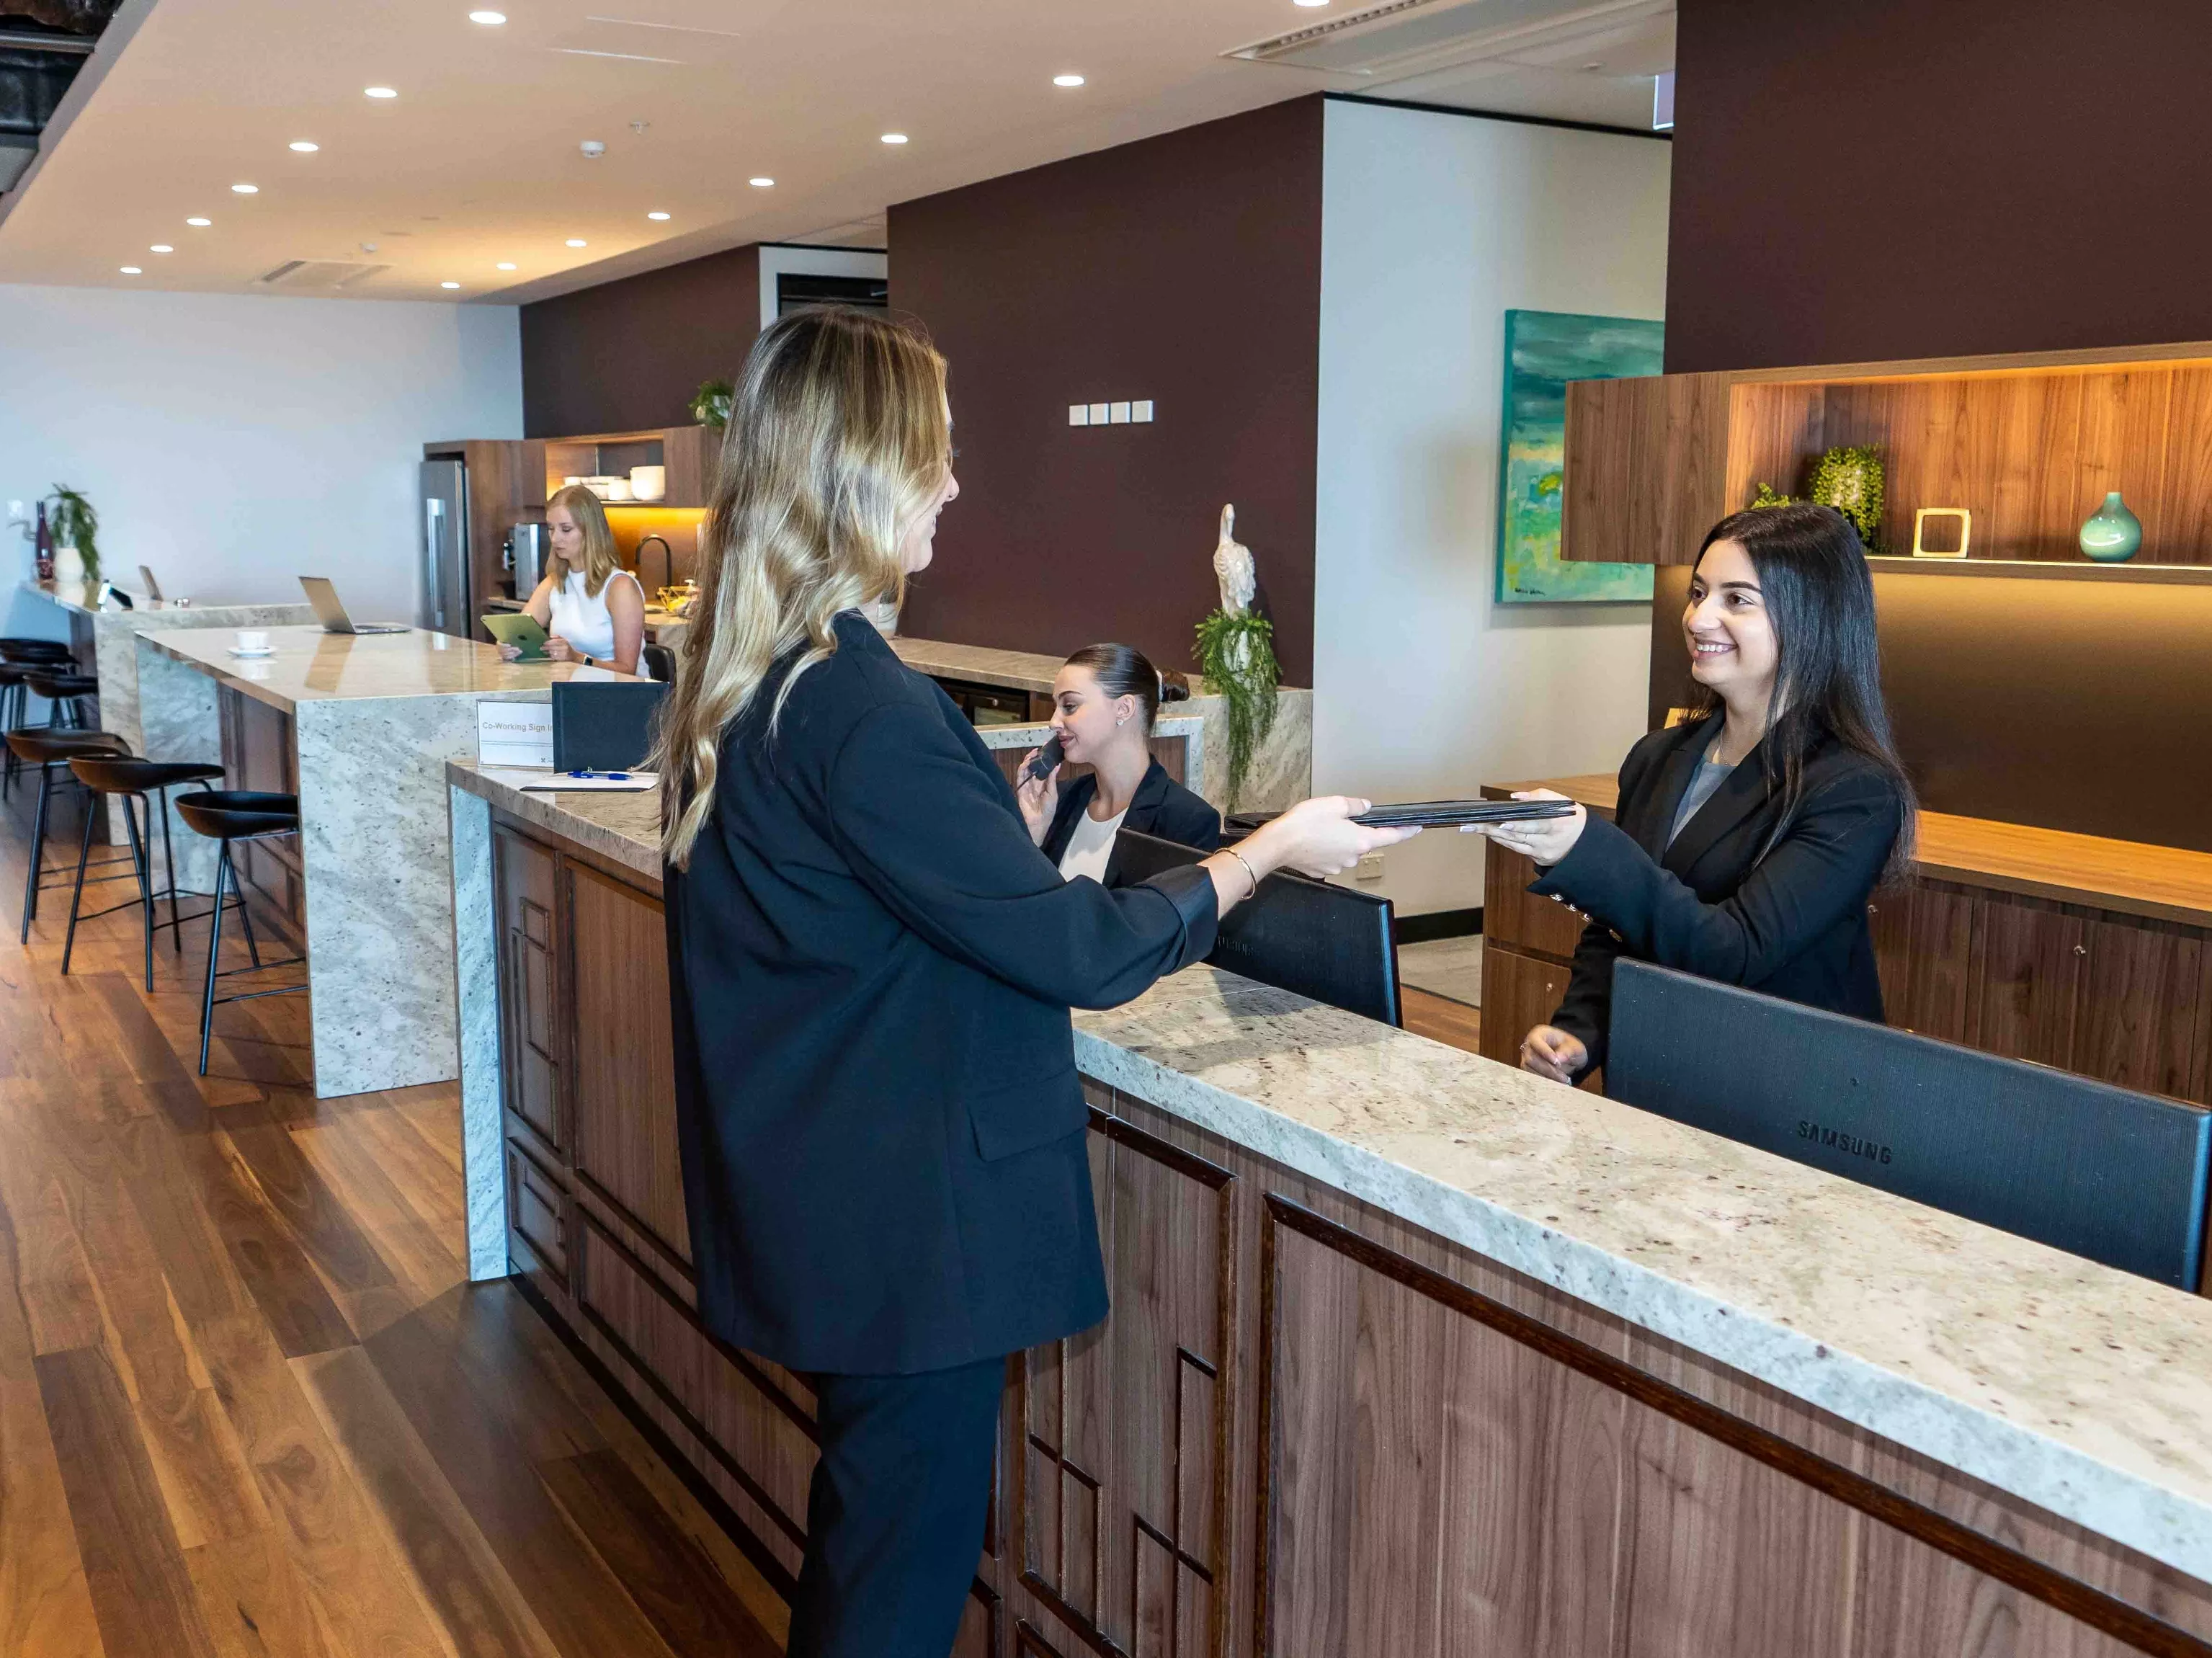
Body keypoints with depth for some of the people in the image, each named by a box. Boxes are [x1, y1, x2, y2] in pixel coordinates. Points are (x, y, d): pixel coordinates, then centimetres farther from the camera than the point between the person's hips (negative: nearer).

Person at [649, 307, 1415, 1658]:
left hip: (811, 1197, 9)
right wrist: (1272, 850, -7)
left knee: (869, 1523, 24)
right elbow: (1078, 949, -20)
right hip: (906, 1225, -9)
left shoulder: (738, 682, 4)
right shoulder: (863, 707, -25)